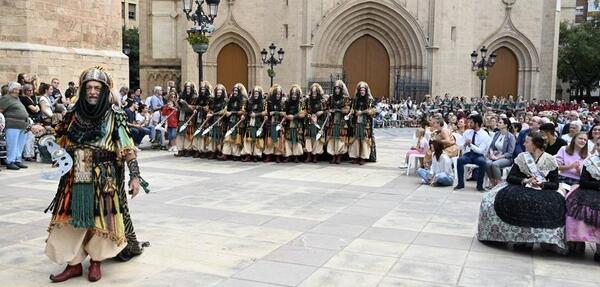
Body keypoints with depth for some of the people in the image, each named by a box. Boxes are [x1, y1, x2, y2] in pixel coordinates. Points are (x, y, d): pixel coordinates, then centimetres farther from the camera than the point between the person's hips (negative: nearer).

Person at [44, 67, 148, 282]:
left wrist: (135, 176, -13)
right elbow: (63, 144, 20)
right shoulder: (74, 114, 5)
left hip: (103, 179, -3)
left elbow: (127, 149, -8)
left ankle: (96, 262, 23)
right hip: (75, 178, 4)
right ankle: (74, 264, 18)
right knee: (71, 220, 5)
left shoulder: (114, 116, -7)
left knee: (100, 220, 4)